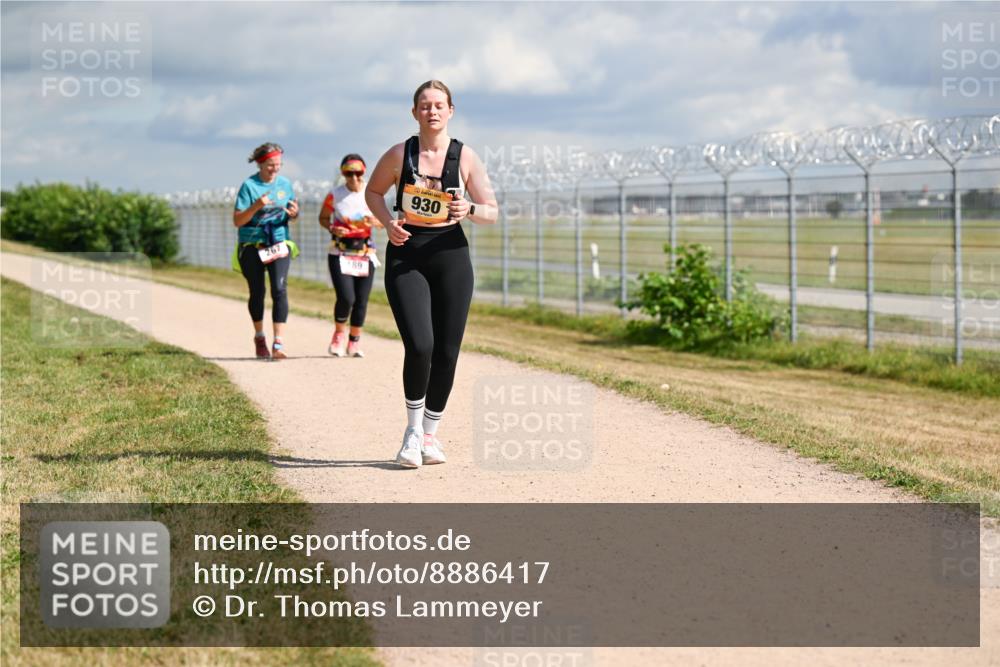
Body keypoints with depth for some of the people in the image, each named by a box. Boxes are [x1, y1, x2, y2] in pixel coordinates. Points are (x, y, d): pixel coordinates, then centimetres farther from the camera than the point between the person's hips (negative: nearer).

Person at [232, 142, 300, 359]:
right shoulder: (249, 186, -7)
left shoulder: (285, 183, 5)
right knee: (257, 293, 9)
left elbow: (292, 213, 17)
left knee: (280, 289, -14)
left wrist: (294, 212, -8)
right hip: (252, 246, -2)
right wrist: (256, 206, -24)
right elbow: (237, 221, -9)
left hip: (279, 245, 2)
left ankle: (279, 344, -19)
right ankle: (259, 337, 32)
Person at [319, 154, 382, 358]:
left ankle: (354, 341, 22)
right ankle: (339, 333, 12)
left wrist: (374, 221, -13)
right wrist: (332, 228, -13)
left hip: (365, 253, 3)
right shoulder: (335, 195, -3)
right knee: (346, 297, -16)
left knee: (361, 300, 3)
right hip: (340, 253, -2)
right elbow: (323, 218, 8)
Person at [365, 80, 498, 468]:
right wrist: (388, 222, -4)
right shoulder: (399, 155, -1)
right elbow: (373, 191, 15)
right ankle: (413, 430, 4)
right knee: (419, 346, -16)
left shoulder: (466, 158, 0)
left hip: (450, 256, 2)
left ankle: (430, 433, 21)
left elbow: (492, 213, 3)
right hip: (405, 257, -1)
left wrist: (469, 210, -20)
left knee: (446, 352, 3)